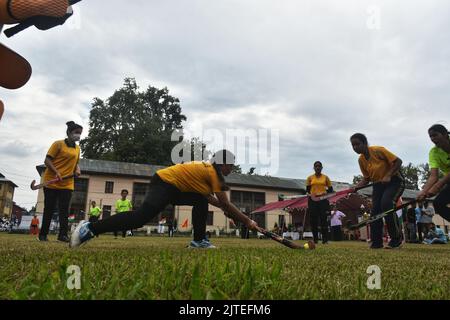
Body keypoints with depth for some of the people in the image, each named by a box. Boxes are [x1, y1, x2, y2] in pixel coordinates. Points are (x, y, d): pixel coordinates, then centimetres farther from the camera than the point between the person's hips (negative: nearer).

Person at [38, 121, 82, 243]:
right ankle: (43, 234, 14)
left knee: (64, 210, 0)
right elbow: (47, 160, -9)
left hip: (67, 184, 5)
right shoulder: (58, 144, -5)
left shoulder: (77, 148, 13)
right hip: (51, 182, -4)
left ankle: (63, 235, 1)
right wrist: (56, 172, -22)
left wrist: (77, 170, 3)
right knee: (49, 209, 3)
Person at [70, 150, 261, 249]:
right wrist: (248, 222, -2)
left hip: (172, 186, 11)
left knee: (201, 201, 11)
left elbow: (208, 196, 28)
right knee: (140, 217, -21)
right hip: (165, 183, -11)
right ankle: (90, 229, -16)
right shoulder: (215, 173, -9)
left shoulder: (208, 168, 18)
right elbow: (226, 204, -9)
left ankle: (199, 241, 7)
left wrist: (223, 208, 19)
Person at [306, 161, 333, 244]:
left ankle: (325, 240, -1)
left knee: (324, 220, -6)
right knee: (313, 220, -1)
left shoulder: (325, 177, 9)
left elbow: (330, 189, 12)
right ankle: (315, 239, 8)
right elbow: (307, 189, 11)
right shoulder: (310, 178, 9)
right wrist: (310, 193, -10)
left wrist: (326, 193, -7)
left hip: (323, 200, -1)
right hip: (313, 200, 1)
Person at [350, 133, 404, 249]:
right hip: (378, 184, 7)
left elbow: (398, 161, -18)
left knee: (386, 203, -28)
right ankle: (376, 242, 4)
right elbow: (366, 178, 7)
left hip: (394, 181, -6)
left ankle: (396, 239, -14)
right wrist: (356, 188, -10)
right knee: (375, 210, -6)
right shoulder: (361, 160, -1)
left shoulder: (378, 150, -21)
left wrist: (388, 175, -28)